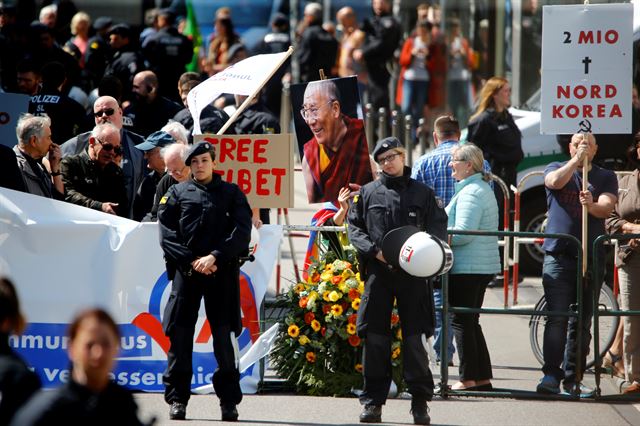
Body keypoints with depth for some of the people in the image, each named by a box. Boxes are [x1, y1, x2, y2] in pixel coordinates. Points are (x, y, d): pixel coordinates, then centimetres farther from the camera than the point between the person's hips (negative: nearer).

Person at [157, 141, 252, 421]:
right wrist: (192, 261, -9)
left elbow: (242, 233, 1)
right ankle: (177, 398, 5)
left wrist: (215, 257, -11)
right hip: (187, 272, 1)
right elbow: (167, 234, 3)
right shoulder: (177, 194, 11)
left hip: (222, 272, -1)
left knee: (224, 335, -2)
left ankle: (229, 401, 3)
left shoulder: (232, 193, 11)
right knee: (179, 335, -1)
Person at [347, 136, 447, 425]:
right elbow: (353, 225, 9)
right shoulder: (368, 193, 13)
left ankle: (420, 401, 4)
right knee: (374, 336, 1)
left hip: (413, 272, -1)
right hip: (377, 271, 1)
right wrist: (373, 250, -8)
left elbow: (438, 228, 6)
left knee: (415, 336, -2)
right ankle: (373, 400, 7)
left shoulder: (422, 193, 10)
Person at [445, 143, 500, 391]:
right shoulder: (483, 189, 18)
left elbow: (463, 233, -22)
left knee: (462, 322, -5)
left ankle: (469, 379, -4)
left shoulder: (470, 193, -15)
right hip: (483, 266, 10)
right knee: (471, 321, 15)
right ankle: (483, 377, 15)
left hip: (467, 268, -10)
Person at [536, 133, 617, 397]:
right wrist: (576, 160, -13)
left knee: (581, 323, 4)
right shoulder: (557, 169, 11)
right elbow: (555, 181, -13)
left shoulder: (605, 177, 11)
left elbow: (607, 206, -7)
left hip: (591, 257, 2)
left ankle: (573, 379, 8)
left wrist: (592, 206, -28)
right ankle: (551, 374, -15)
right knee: (557, 318, -12)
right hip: (558, 255, -2)